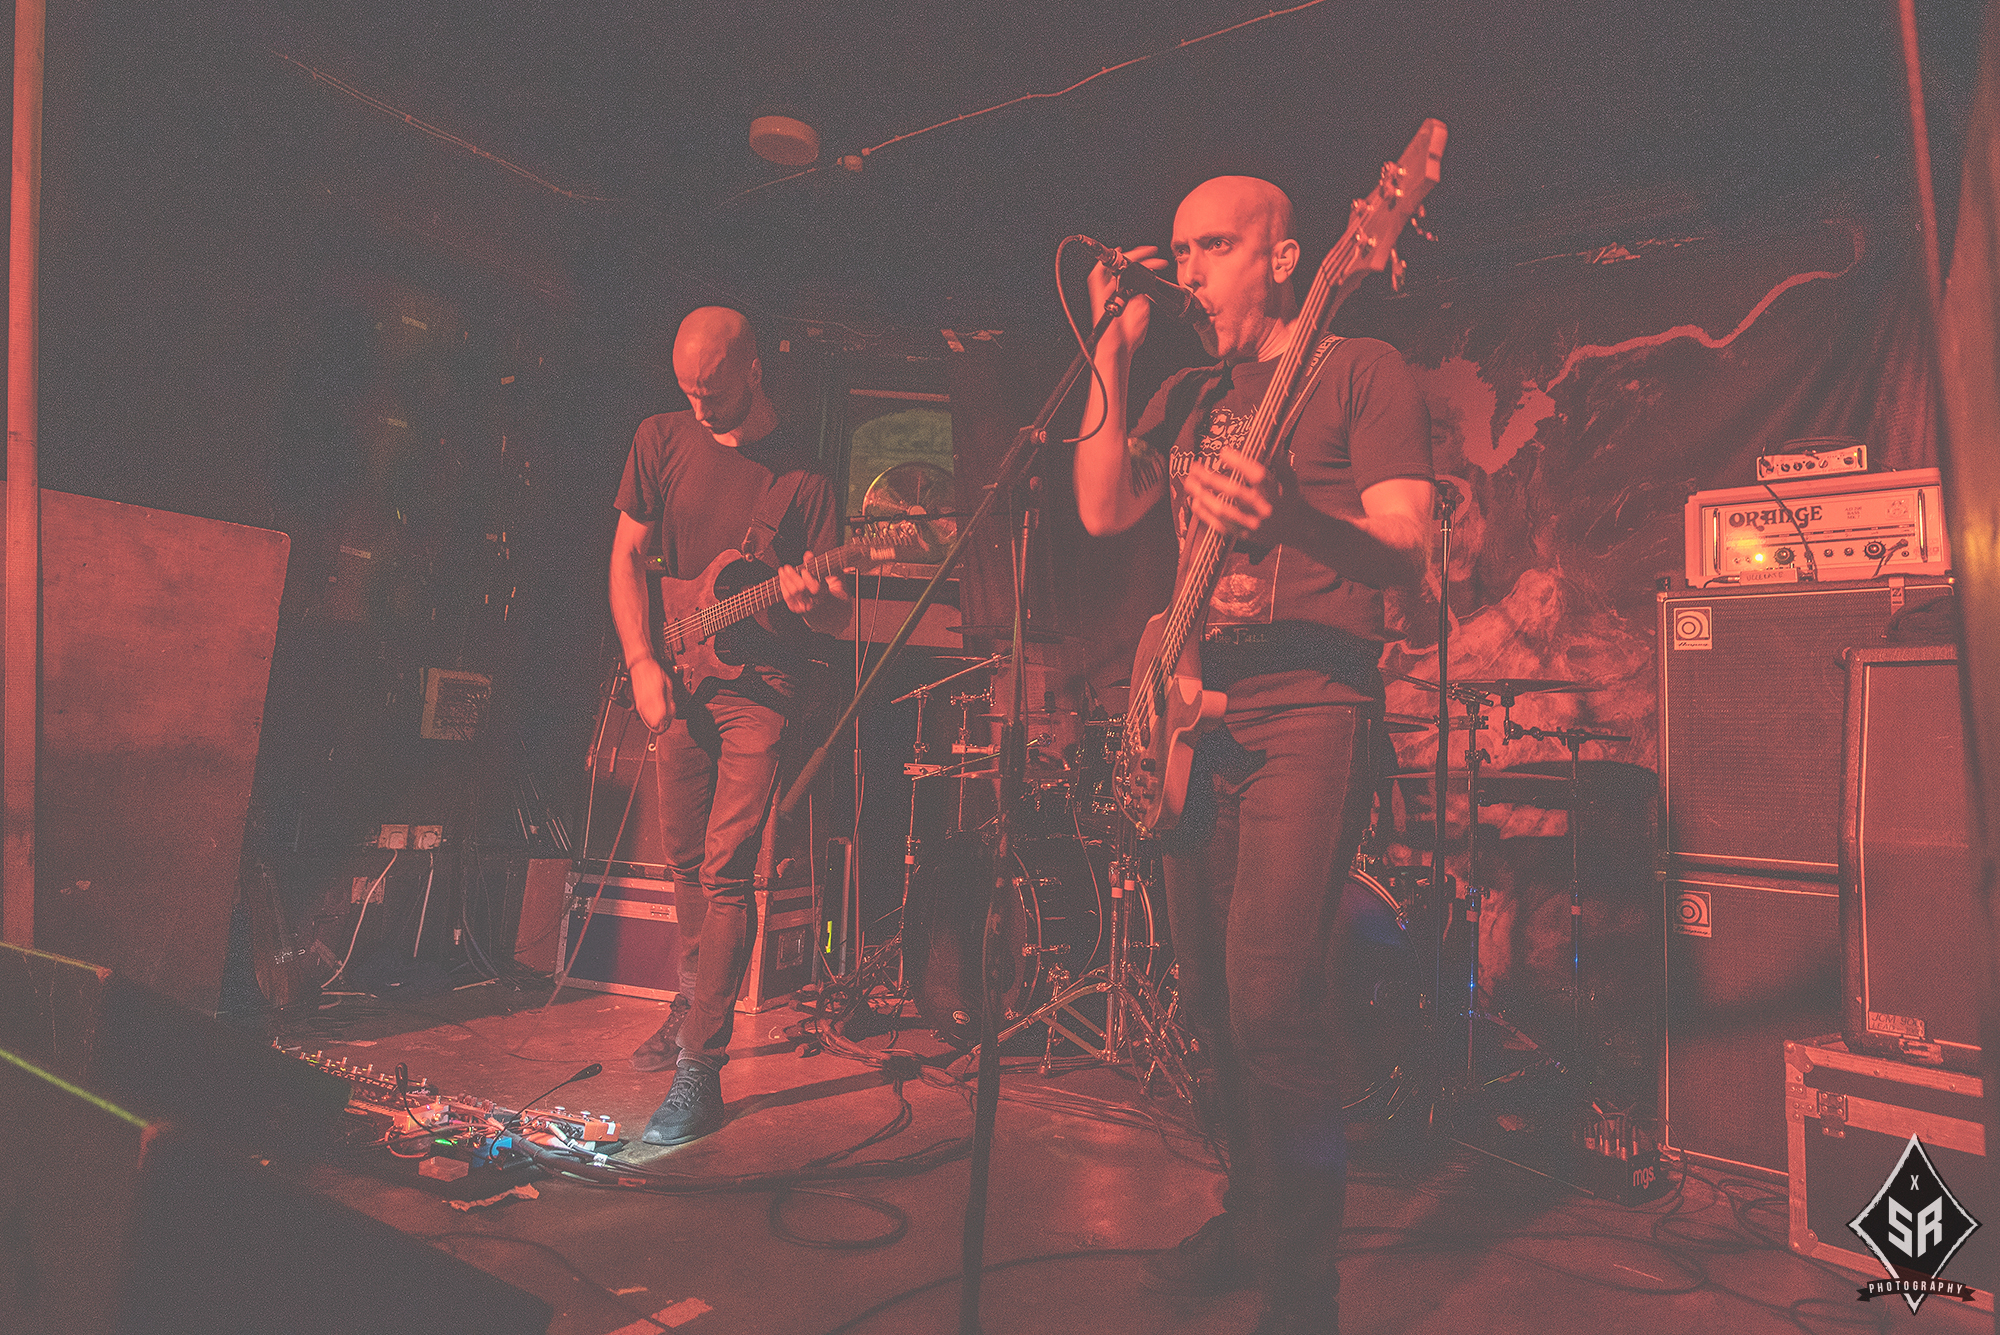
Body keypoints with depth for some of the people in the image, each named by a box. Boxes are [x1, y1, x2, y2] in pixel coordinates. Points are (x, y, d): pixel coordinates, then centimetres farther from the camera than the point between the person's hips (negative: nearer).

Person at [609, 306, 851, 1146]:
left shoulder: (800, 472, -6)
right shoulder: (661, 440, 4)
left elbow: (841, 617, -5)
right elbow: (627, 557, 6)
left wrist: (812, 602, -29)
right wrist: (642, 661, -6)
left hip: (760, 687, -4)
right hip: (676, 681, 4)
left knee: (725, 872, -9)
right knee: (685, 863, 14)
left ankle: (700, 1069, -2)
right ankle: (695, 1000, 37)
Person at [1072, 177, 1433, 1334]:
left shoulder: (1362, 369, 2)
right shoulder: (1193, 394, 20)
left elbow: (1409, 554, -9)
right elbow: (1105, 509, 6)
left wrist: (1291, 519, -29)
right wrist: (1115, 349, 4)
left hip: (1311, 710, -6)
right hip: (1197, 715, 7)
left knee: (1272, 1004, -13)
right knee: (1215, 999, 12)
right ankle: (1252, 1218, 31)